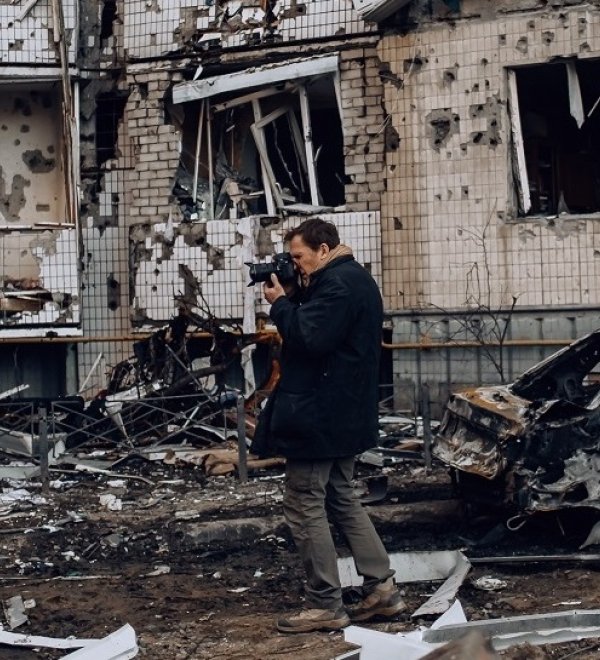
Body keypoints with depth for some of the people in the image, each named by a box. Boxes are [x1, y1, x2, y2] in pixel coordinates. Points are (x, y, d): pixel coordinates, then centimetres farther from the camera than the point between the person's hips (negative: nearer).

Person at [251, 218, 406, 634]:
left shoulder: (337, 285, -19)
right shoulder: (355, 278, 16)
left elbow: (310, 338, -26)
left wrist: (281, 303, -13)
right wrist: (295, 297, 2)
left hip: (319, 415, -11)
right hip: (342, 414, 11)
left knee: (304, 506, -4)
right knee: (342, 500, 17)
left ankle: (325, 605, 1)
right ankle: (381, 587, 16)